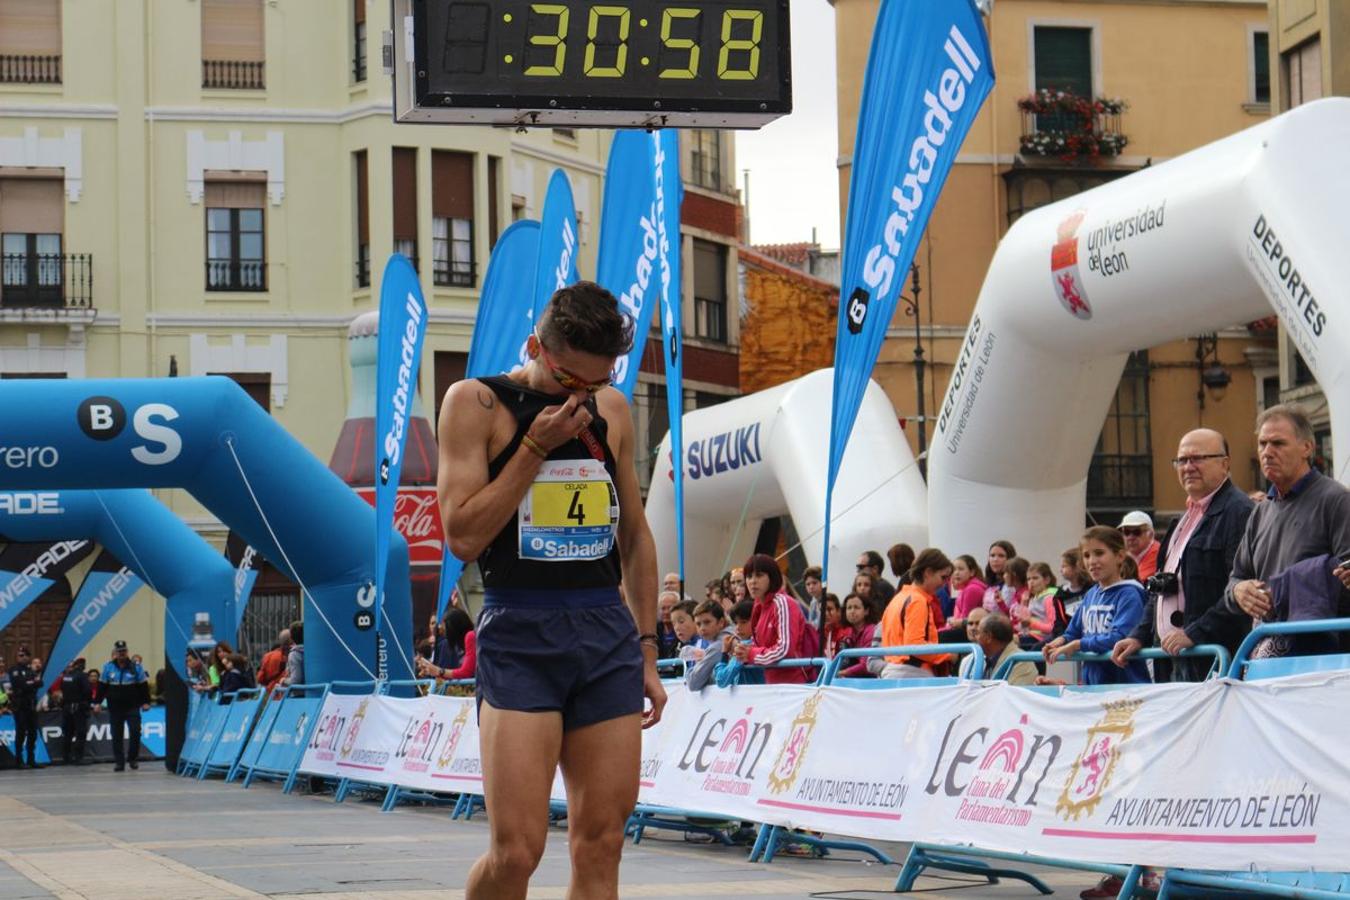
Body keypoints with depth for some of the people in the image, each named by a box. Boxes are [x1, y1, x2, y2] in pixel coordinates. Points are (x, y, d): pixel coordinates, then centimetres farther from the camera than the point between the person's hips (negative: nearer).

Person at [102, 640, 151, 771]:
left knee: (135, 732, -10)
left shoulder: (135, 667, -1)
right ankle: (119, 762, 8)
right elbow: (102, 686, 8)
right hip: (115, 708, 1)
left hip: (132, 707, -1)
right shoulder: (108, 668, 2)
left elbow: (144, 686, 3)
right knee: (117, 736, 2)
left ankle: (133, 758, 7)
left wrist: (146, 702, -4)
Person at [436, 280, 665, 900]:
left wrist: (647, 650, 17)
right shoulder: (476, 402, -1)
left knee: (600, 847, 2)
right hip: (519, 639, -4)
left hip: (609, 638, 4)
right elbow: (464, 536, -9)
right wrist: (536, 445, -12)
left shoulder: (611, 410, 13)